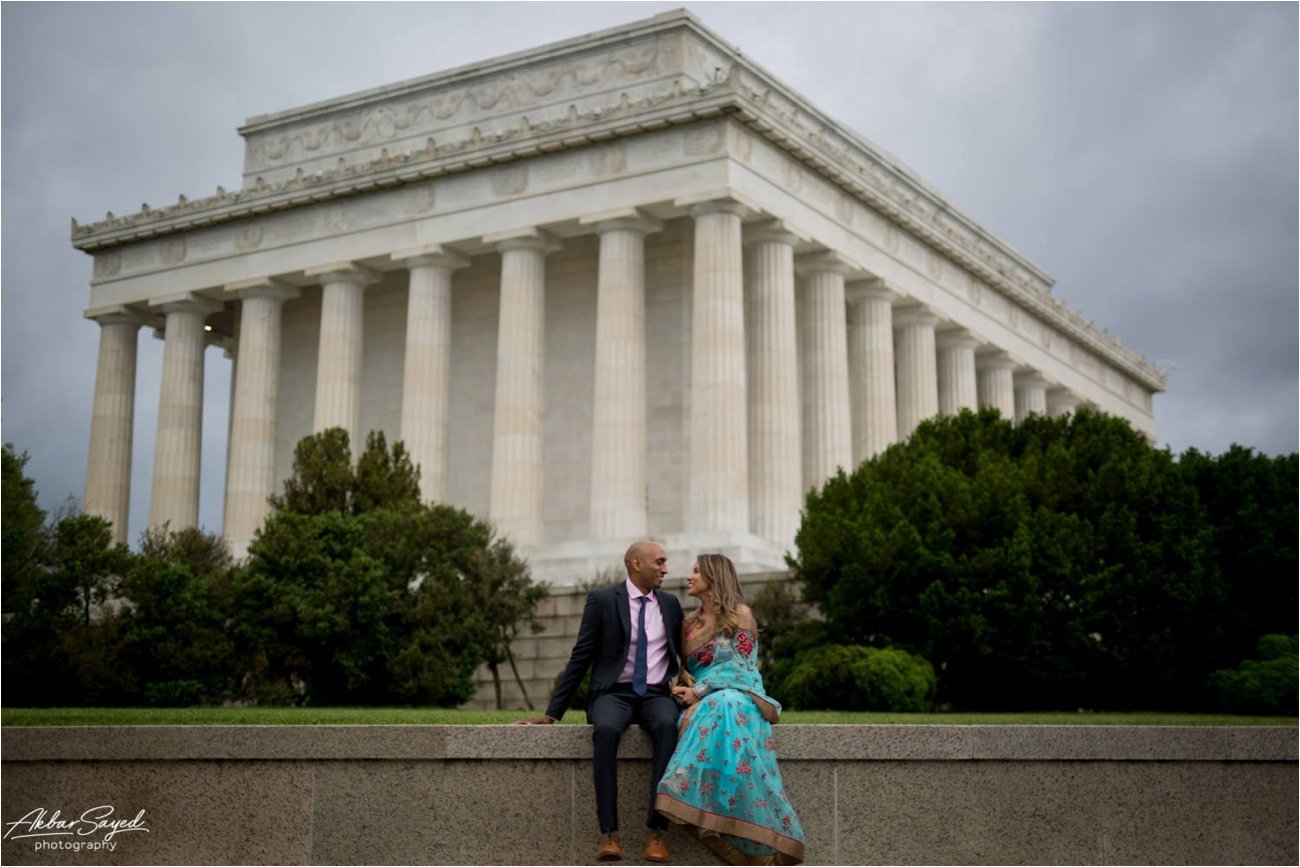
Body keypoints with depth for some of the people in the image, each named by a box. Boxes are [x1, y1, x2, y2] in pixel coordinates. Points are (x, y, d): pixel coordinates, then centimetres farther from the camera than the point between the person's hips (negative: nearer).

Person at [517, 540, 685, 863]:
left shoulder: (670, 603, 11)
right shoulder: (602, 600, 0)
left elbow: (686, 654, 19)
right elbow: (580, 658, 0)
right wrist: (552, 713, -3)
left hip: (656, 695, 2)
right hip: (614, 693, -2)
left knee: (667, 726, -34)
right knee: (605, 729, -37)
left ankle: (657, 831, -32)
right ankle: (609, 833, -33)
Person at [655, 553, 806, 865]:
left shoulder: (740, 614, 4)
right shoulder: (690, 623, 20)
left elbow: (738, 665, -5)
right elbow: (685, 667, 21)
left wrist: (699, 691, -12)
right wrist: (683, 688, -3)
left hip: (735, 695, -4)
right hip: (699, 700, 4)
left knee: (724, 712, -41)